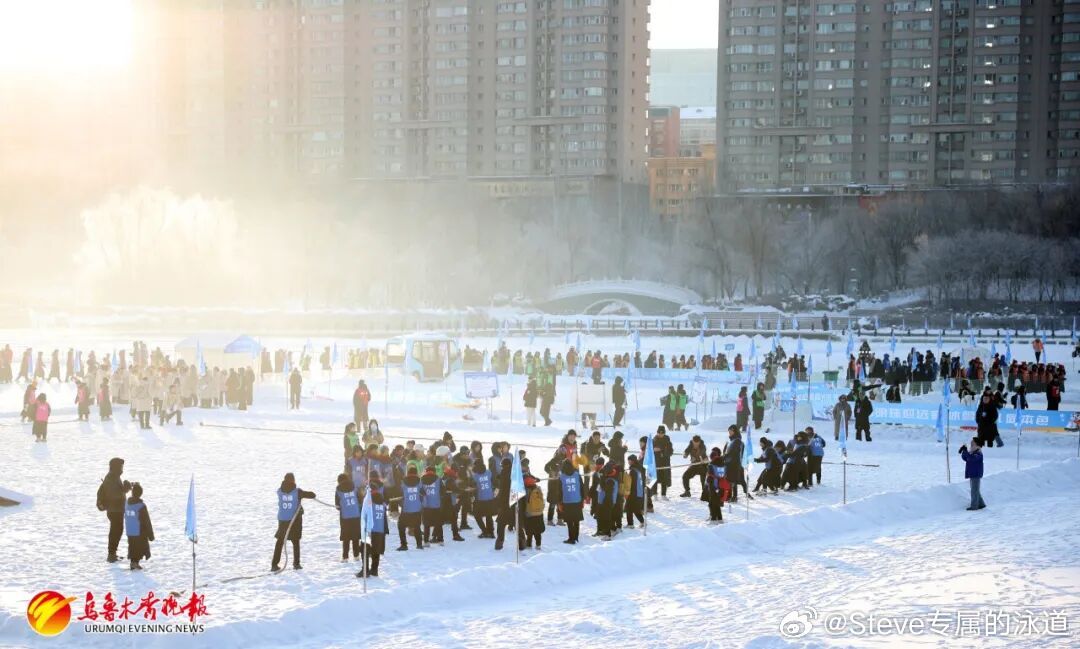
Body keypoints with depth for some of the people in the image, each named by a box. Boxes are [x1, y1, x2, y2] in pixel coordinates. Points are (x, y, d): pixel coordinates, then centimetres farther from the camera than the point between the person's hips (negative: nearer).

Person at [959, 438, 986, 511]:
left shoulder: (978, 453, -16)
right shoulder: (972, 452, 13)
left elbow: (972, 458, -32)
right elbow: (965, 458, 16)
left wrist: (965, 451, -35)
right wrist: (963, 452, -1)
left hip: (976, 475, -10)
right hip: (972, 474, 10)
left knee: (974, 490, -6)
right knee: (975, 490, 16)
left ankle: (974, 506, -3)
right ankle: (981, 504, 24)